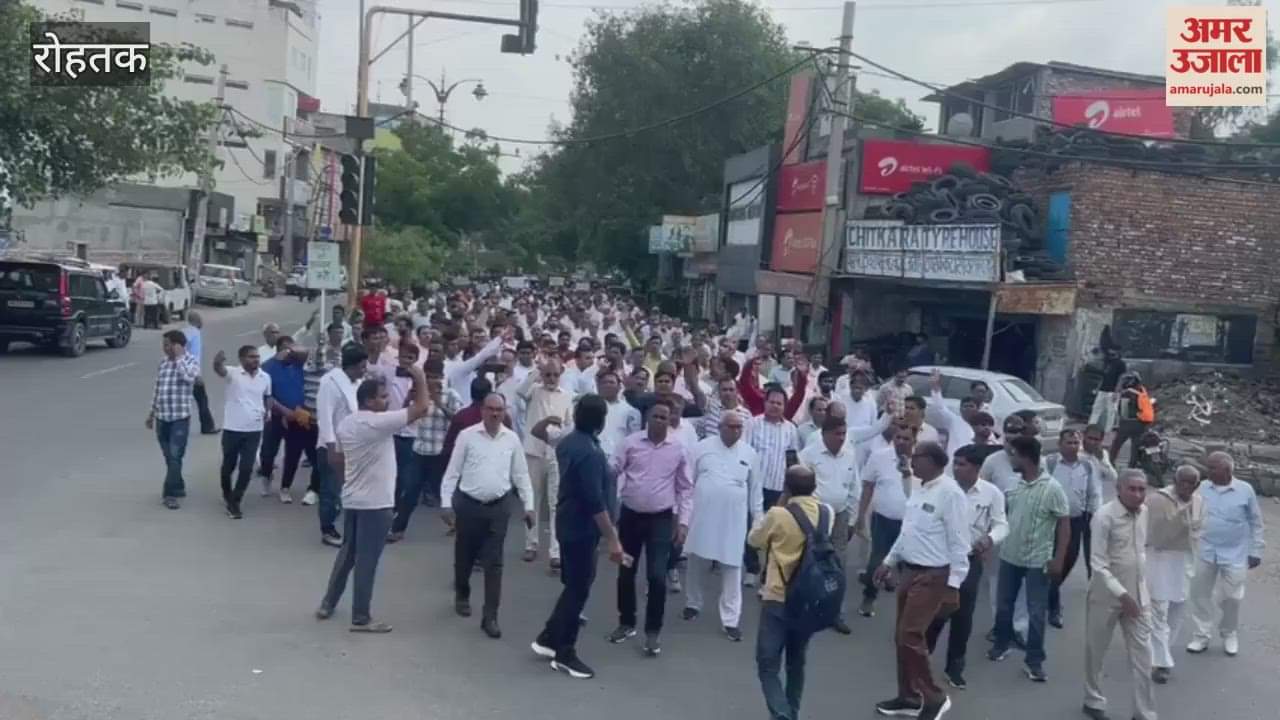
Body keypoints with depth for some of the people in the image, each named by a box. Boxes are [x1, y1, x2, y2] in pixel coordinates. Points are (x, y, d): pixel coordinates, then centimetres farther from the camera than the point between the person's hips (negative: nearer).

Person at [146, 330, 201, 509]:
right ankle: (177, 488, 24)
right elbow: (158, 389, 18)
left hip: (180, 418, -6)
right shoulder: (163, 362, 10)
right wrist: (152, 413, 19)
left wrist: (178, 357, -19)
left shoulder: (191, 362, -6)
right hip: (161, 417, 6)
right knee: (168, 457, 11)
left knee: (175, 457, -9)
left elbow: (188, 378, -29)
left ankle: (171, 493, -3)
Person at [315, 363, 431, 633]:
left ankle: (327, 605, 28)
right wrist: (420, 378, -10)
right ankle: (361, 618, 7)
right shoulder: (378, 422, -20)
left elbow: (341, 461, 14)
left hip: (351, 499, 8)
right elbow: (421, 408, -21)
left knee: (347, 553, 21)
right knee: (366, 560, -1)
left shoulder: (346, 423, 6)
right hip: (375, 503, -8)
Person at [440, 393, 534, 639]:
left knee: (494, 563, -1)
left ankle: (490, 616, 4)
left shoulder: (512, 439, 1)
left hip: (498, 507, 1)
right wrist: (446, 503, -7)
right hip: (468, 504, -1)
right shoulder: (467, 436, -5)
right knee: (464, 557, 16)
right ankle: (462, 596, 42)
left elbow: (521, 475, 7)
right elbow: (452, 472, -2)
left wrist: (528, 506, 3)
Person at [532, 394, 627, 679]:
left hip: (567, 522, 9)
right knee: (578, 589, 1)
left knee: (574, 584, 20)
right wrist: (613, 539, -24)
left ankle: (548, 638, 27)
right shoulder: (590, 453, -24)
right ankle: (564, 654, 11)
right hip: (581, 527, -9)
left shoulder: (566, 443, 5)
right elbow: (595, 501, -27)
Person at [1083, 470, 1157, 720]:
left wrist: (1135, 592, 14)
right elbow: (1098, 564, -20)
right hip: (1107, 594, -5)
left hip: (1139, 594, 5)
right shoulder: (1104, 516, -19)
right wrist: (1122, 594, -23)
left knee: (1143, 656, 5)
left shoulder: (1144, 512, -1)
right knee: (1096, 652, 12)